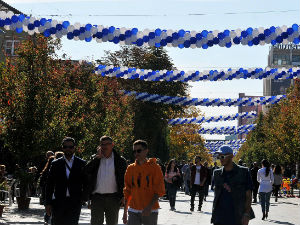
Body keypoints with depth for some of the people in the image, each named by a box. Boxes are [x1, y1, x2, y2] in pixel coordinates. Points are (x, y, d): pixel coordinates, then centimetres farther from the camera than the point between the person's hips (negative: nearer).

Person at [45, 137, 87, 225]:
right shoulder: (55, 164, 7)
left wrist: (84, 199, -1)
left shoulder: (81, 164, 6)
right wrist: (48, 203, 2)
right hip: (58, 202, 1)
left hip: (75, 202, -1)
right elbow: (49, 184, 7)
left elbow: (85, 183, 7)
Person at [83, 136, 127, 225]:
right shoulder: (95, 159, 9)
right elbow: (86, 172, -7)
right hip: (97, 197, 1)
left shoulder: (120, 161, 4)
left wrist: (123, 196, -7)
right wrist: (97, 157, -8)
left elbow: (125, 180, 3)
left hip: (113, 198, -1)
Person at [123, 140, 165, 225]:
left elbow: (159, 190, -8)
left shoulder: (154, 167, -3)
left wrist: (150, 206, -20)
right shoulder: (130, 168, 8)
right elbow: (127, 191, 13)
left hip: (150, 211, -3)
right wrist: (125, 211, 11)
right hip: (133, 211, 3)